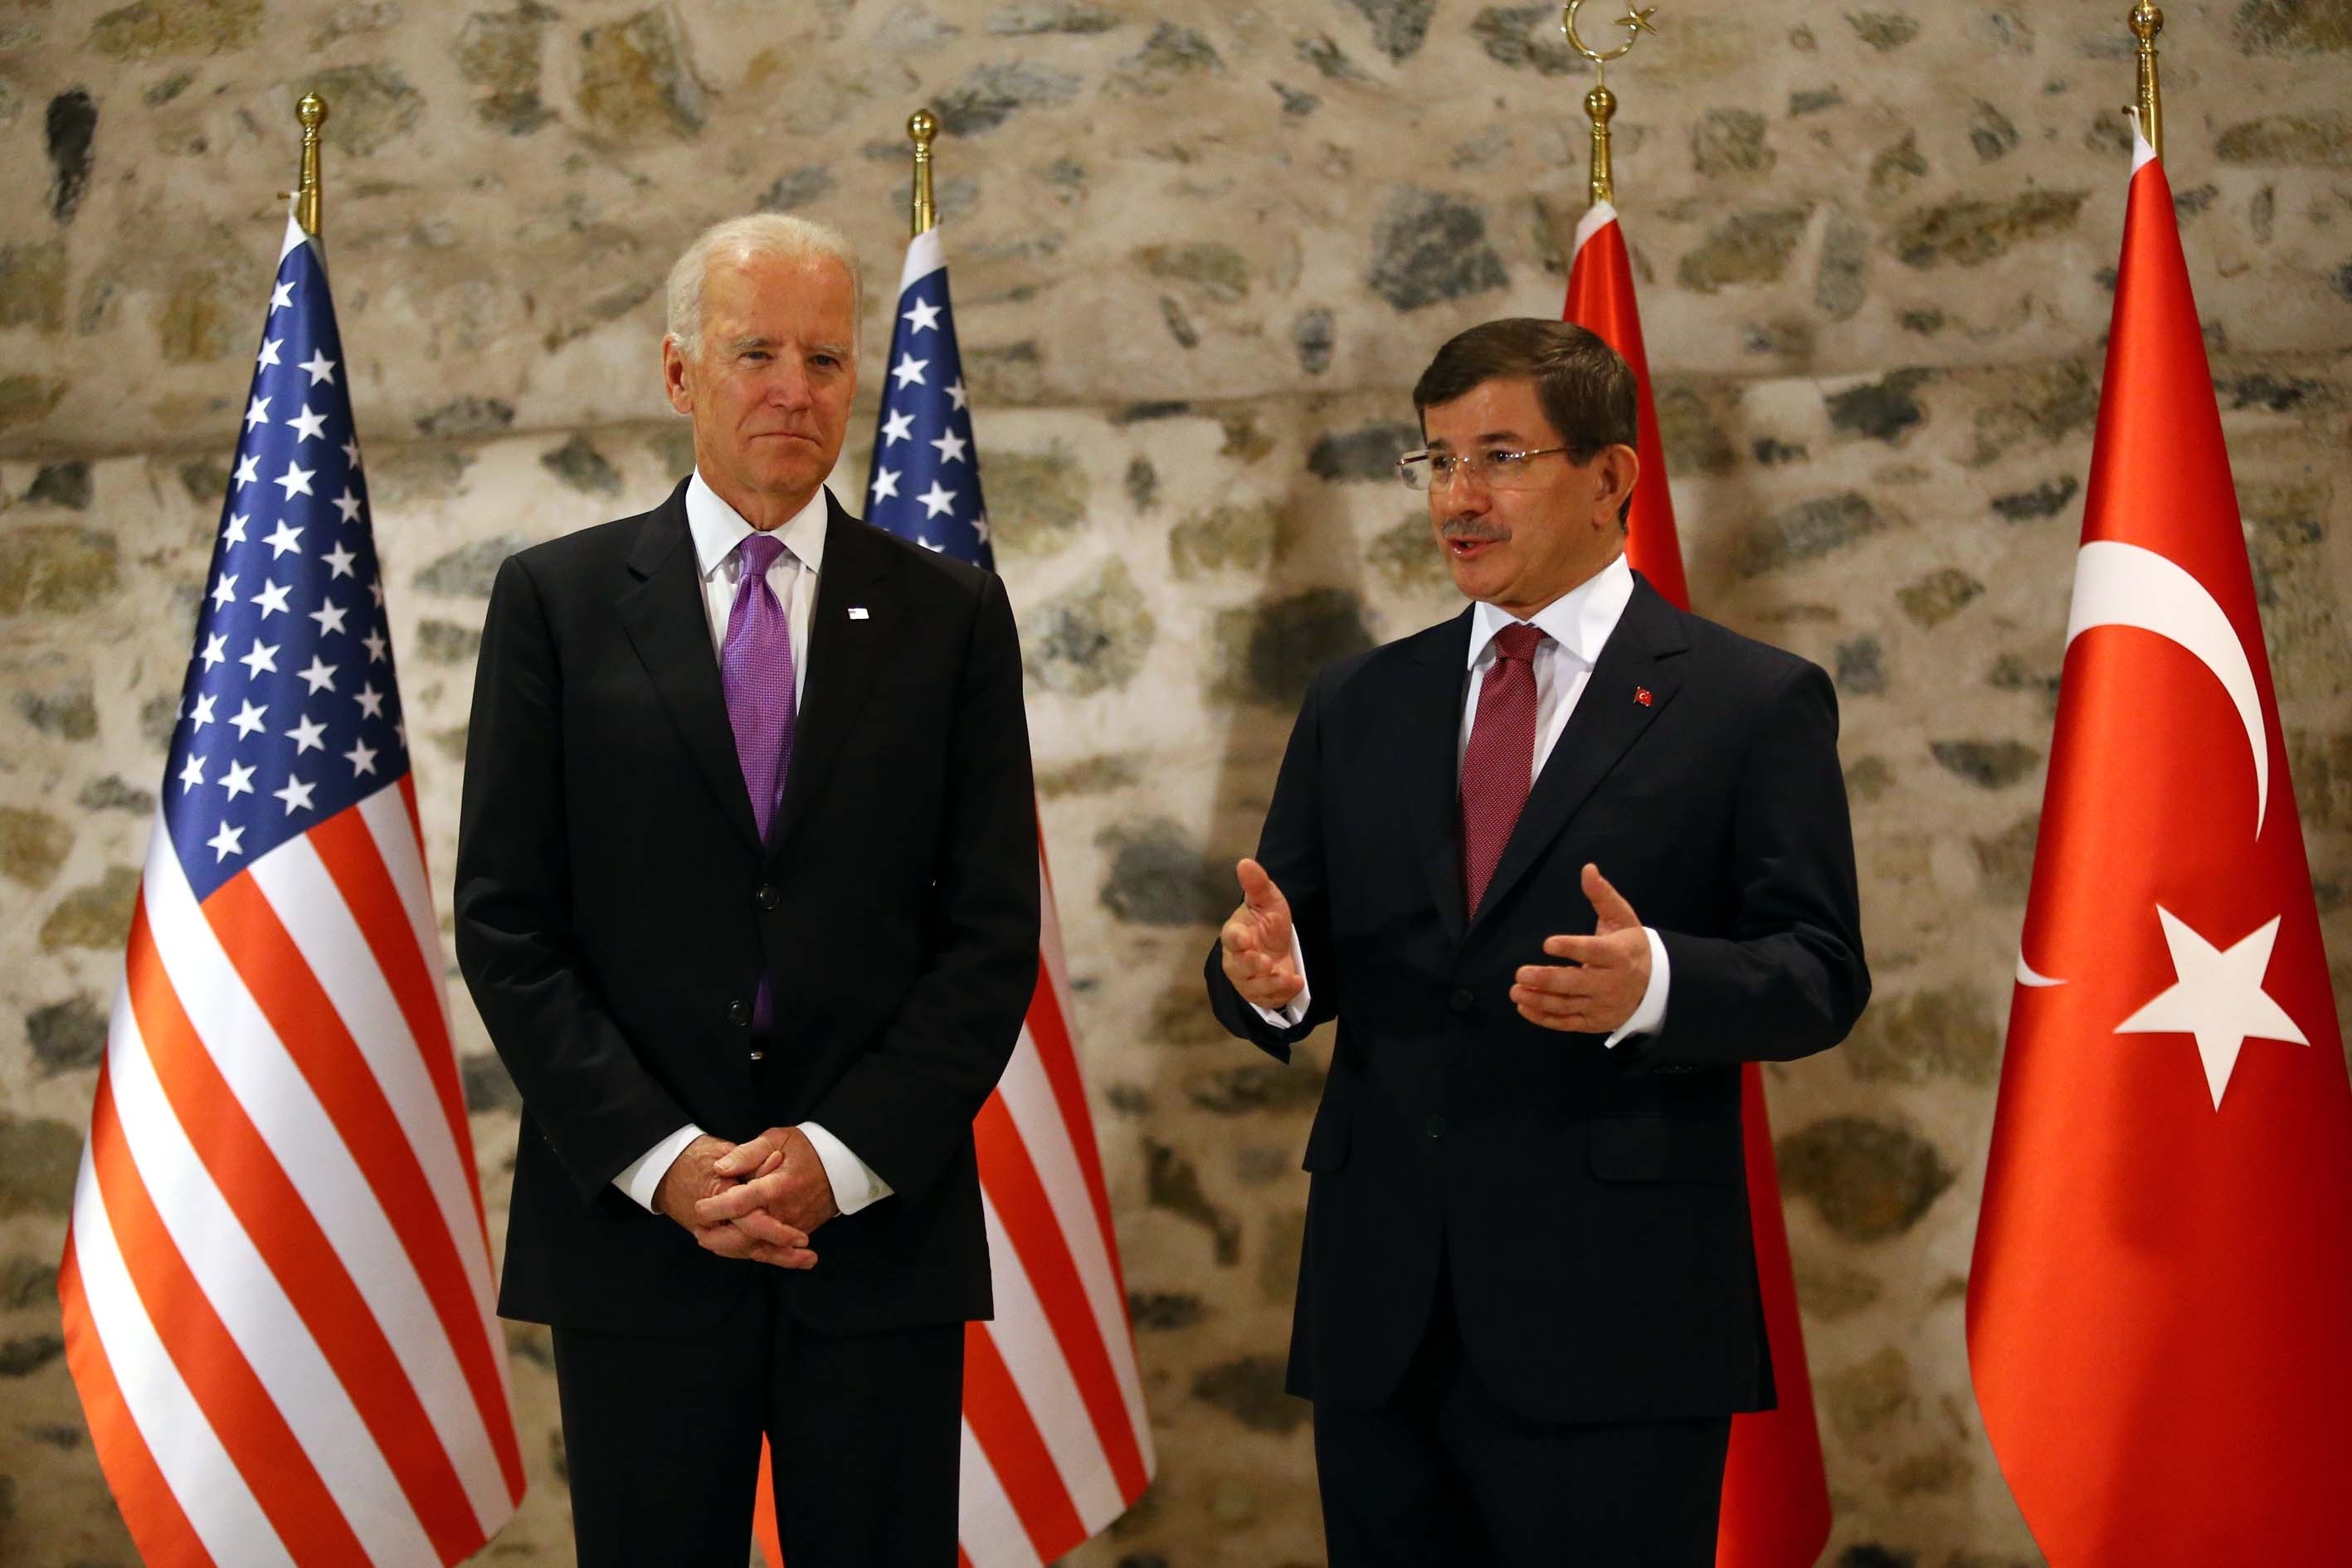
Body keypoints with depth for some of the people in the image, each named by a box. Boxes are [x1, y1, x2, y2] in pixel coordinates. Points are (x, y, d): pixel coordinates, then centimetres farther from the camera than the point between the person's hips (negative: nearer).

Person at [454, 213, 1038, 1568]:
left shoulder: (953, 616, 6)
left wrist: (843, 1155, -9)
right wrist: (661, 1157, -10)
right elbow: (507, 924, 1)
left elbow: (993, 933, 2)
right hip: (635, 1224, 0)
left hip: (882, 1223, 1)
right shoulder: (557, 600, 5)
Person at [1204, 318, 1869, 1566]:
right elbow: (1295, 944, 12)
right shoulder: (1357, 705, 14)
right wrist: (1264, 976, -12)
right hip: (1379, 1322, 4)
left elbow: (1820, 973, -5)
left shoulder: (1754, 703, 1)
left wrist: (1654, 984, -25)